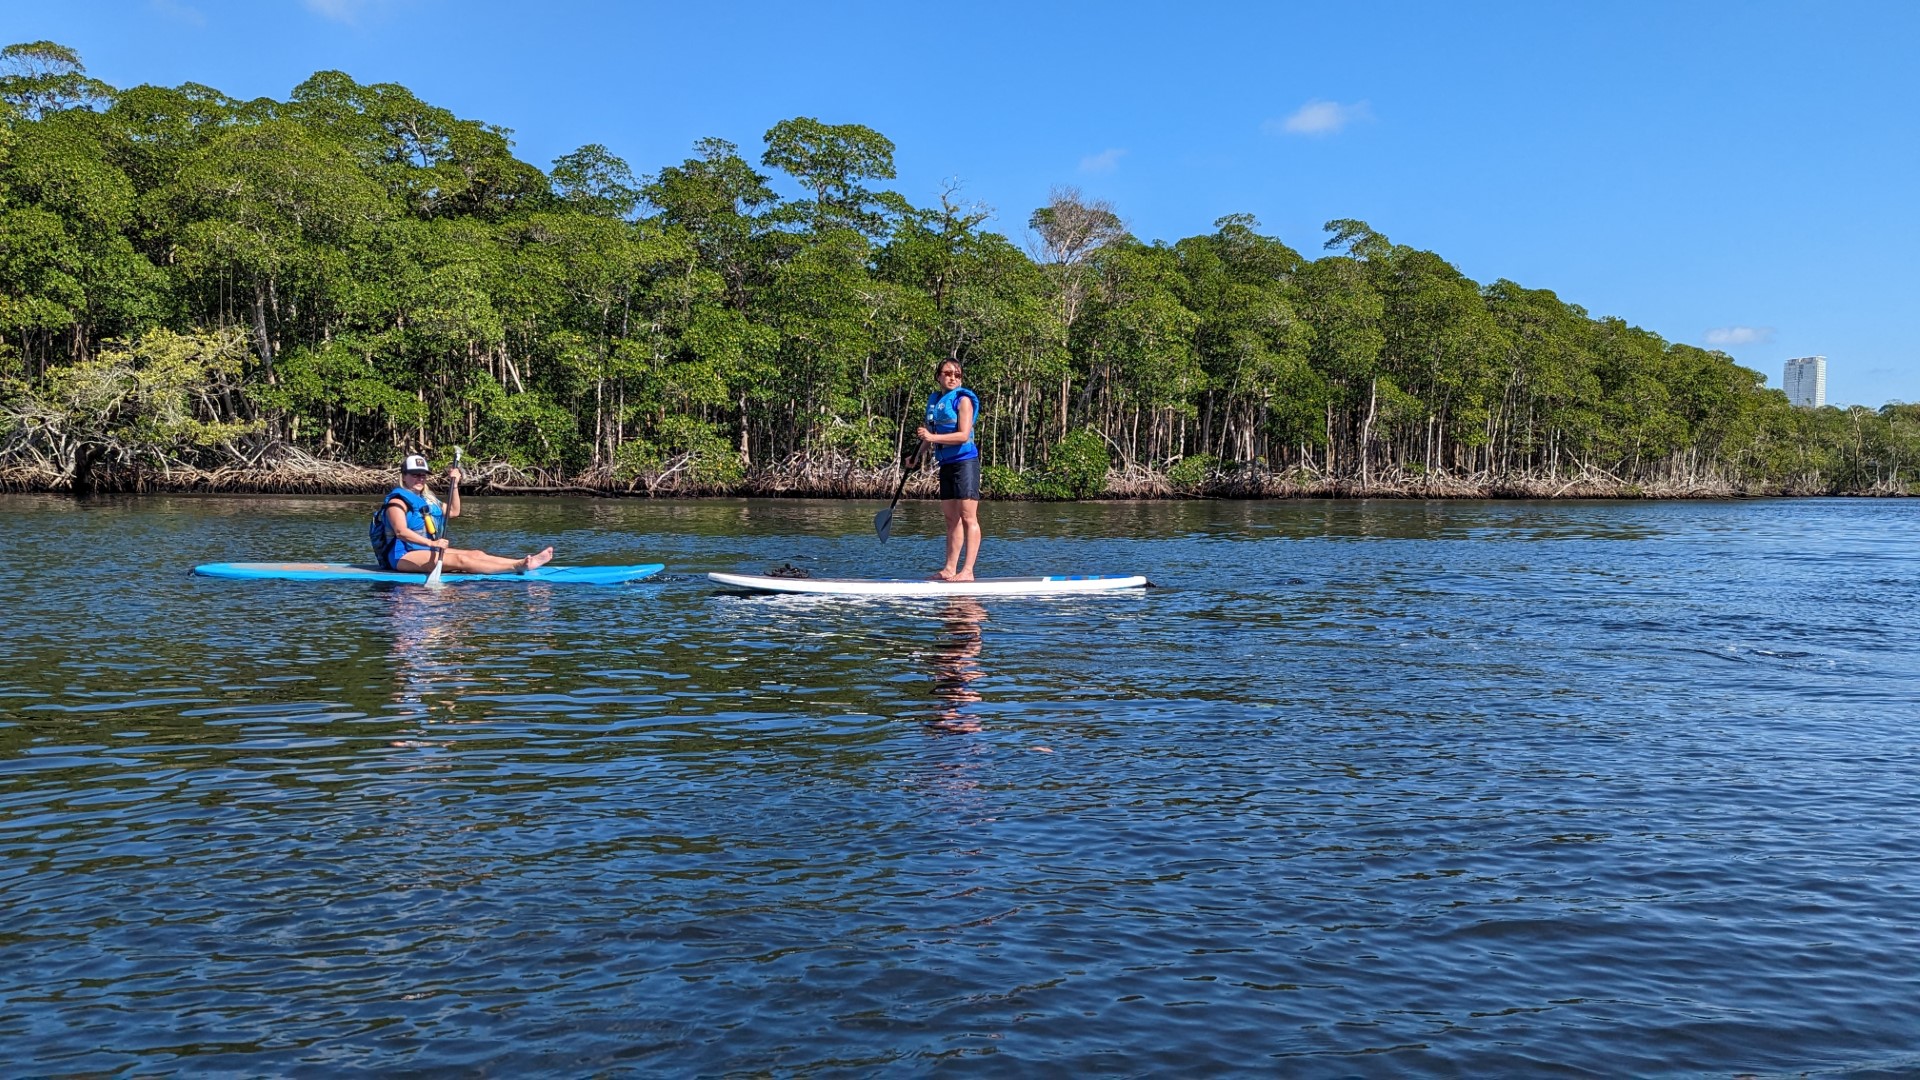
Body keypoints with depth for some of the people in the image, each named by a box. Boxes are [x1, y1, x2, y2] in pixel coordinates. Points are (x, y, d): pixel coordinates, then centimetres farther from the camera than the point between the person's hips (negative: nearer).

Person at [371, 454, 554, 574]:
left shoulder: (427, 499, 19)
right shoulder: (398, 501, -8)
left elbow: (454, 511, 24)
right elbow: (401, 531, -24)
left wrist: (454, 485, 11)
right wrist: (432, 543, -34)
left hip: (428, 550, 9)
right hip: (405, 555, -9)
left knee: (477, 554, -7)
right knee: (460, 560, -28)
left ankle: (523, 562, -20)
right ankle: (518, 567, -45)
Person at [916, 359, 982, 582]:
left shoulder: (963, 399, -7)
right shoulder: (933, 399, 15)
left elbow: (964, 435, -17)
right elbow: (930, 432, 28)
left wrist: (933, 437, -21)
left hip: (965, 461, -8)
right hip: (946, 464, 8)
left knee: (968, 516, -8)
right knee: (951, 518, 11)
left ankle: (967, 571, -11)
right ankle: (950, 569, 15)